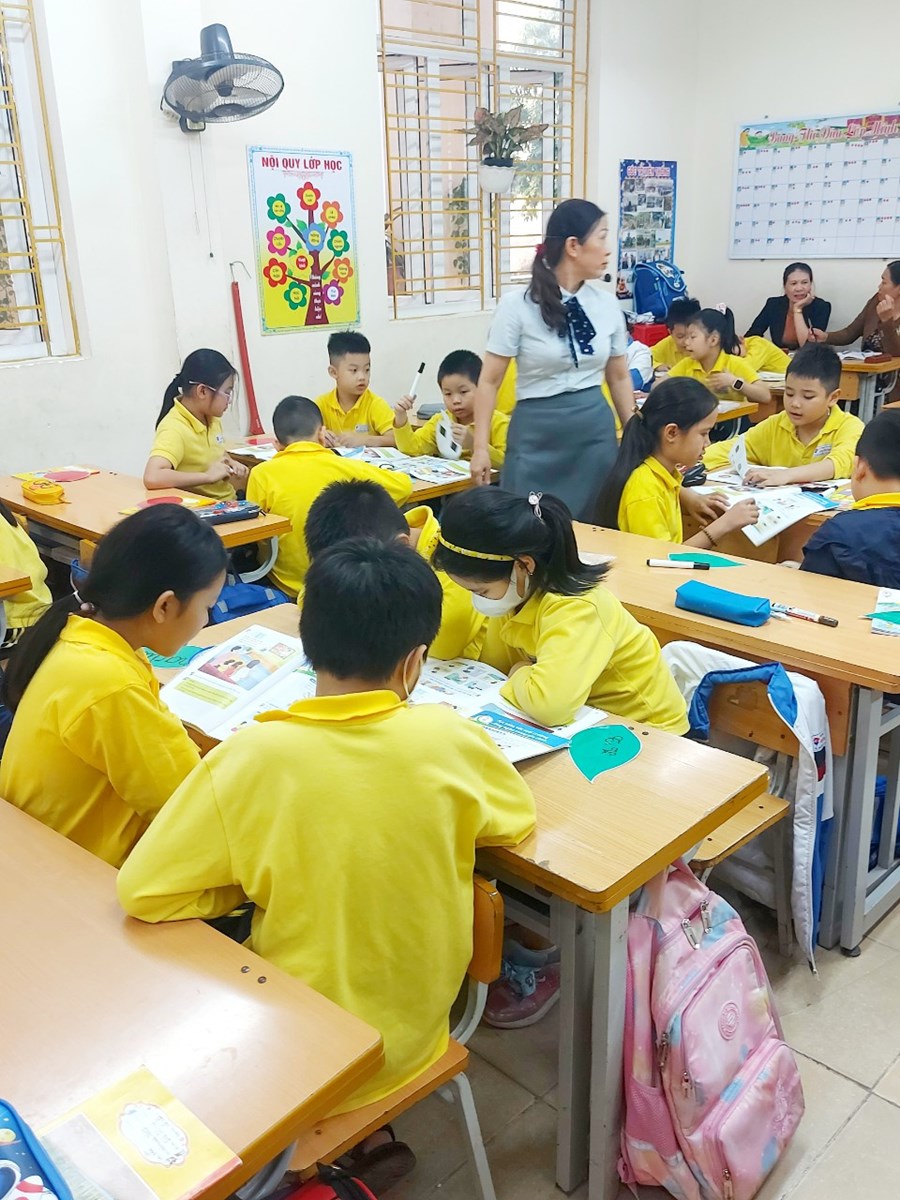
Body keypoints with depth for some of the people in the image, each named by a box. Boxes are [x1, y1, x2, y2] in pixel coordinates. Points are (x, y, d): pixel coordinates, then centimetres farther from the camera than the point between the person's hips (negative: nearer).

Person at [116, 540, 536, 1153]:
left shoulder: (253, 754, -23)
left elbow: (143, 891, -17)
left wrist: (257, 883, -3)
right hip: (415, 1031, 3)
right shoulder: (449, 736, -19)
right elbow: (517, 820, 0)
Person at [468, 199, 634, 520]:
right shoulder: (518, 305, -8)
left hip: (596, 430, 4)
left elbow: (619, 377, 14)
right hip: (538, 432, -4)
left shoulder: (607, 304, 4)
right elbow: (490, 380, -5)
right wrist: (480, 447, -9)